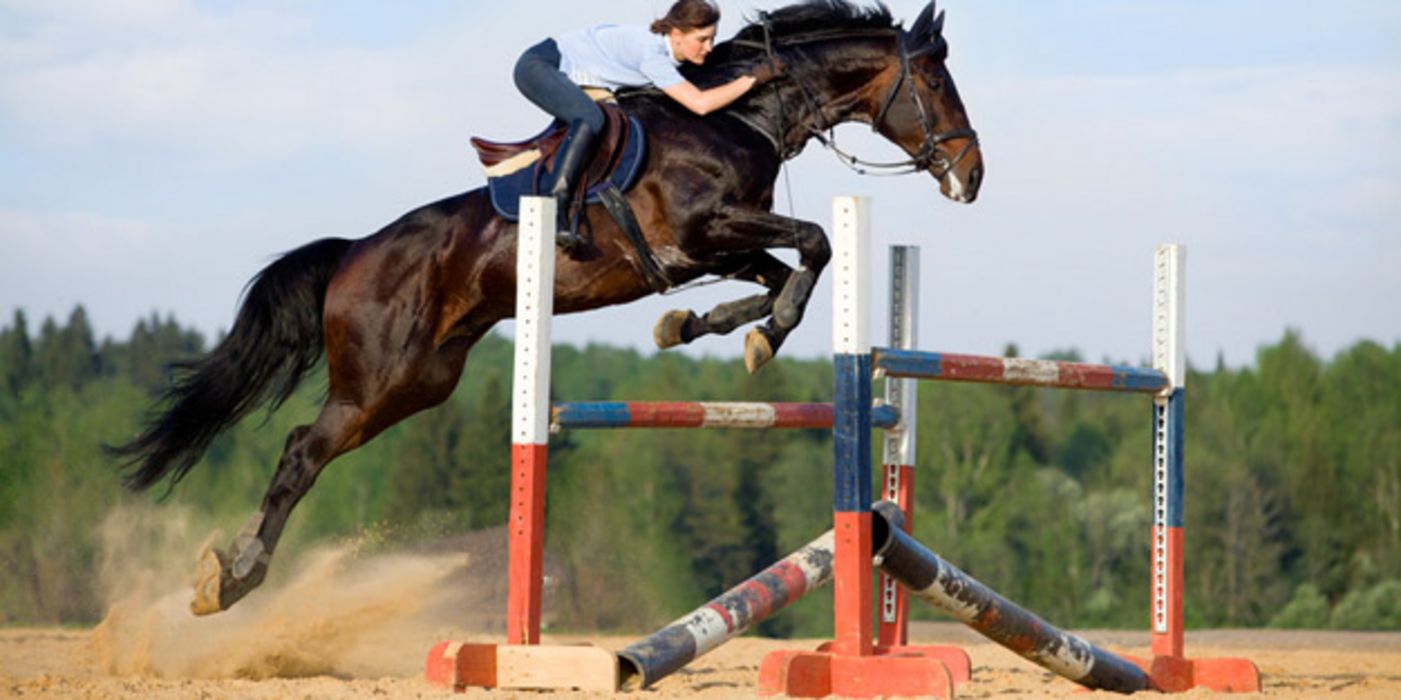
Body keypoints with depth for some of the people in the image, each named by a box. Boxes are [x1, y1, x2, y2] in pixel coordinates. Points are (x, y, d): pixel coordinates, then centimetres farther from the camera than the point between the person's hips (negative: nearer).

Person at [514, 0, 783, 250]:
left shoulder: (661, 46, 1)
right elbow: (701, 104, -33)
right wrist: (751, 78, -26)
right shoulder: (652, 53, -27)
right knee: (590, 118, -30)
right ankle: (555, 211, -39)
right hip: (538, 66, -11)